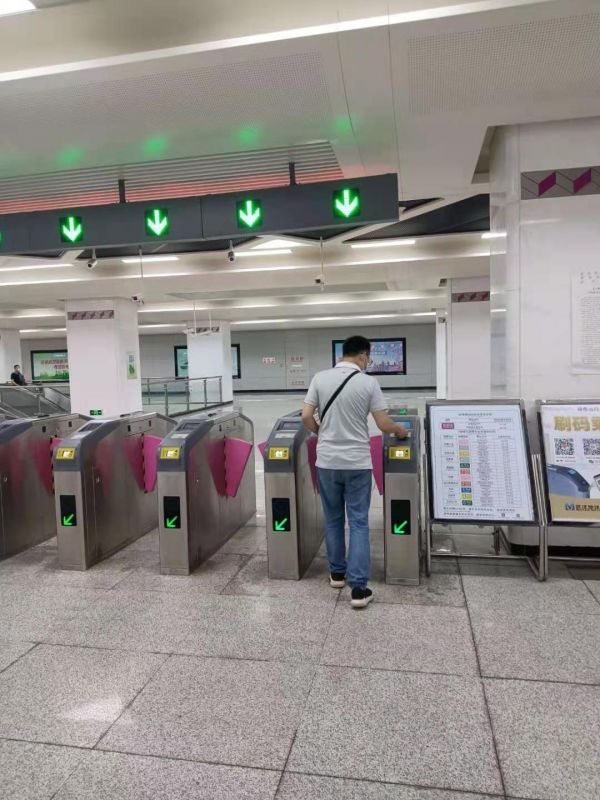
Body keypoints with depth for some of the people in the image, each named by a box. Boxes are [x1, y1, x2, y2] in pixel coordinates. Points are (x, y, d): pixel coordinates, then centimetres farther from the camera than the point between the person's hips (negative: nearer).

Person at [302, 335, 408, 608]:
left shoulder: (320, 378, -1)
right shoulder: (368, 383, -8)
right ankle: (358, 587, 2)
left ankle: (337, 572, 29)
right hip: (358, 462, -2)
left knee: (333, 519, 17)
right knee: (358, 522, 3)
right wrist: (400, 431, 14)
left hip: (327, 460, 3)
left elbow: (306, 416, -1)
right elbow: (384, 424, -7)